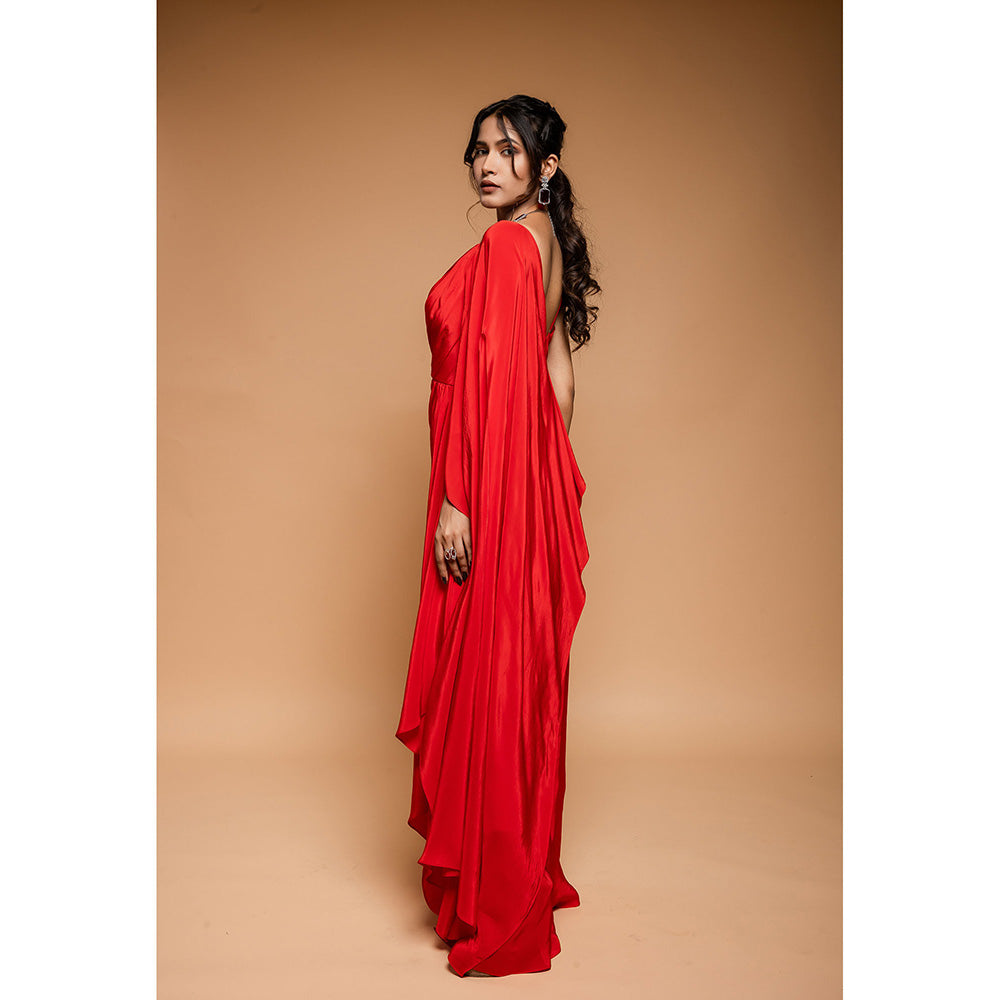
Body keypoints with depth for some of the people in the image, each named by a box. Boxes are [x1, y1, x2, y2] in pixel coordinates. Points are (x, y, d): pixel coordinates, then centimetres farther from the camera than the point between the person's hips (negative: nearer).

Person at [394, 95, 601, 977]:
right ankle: (528, 872, 32)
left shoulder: (503, 247, -14)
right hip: (532, 482, 10)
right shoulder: (550, 244, 15)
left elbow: (493, 384, -20)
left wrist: (459, 499, -20)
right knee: (522, 674, 16)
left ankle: (495, 907, 14)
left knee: (484, 676, -1)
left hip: (492, 488, -10)